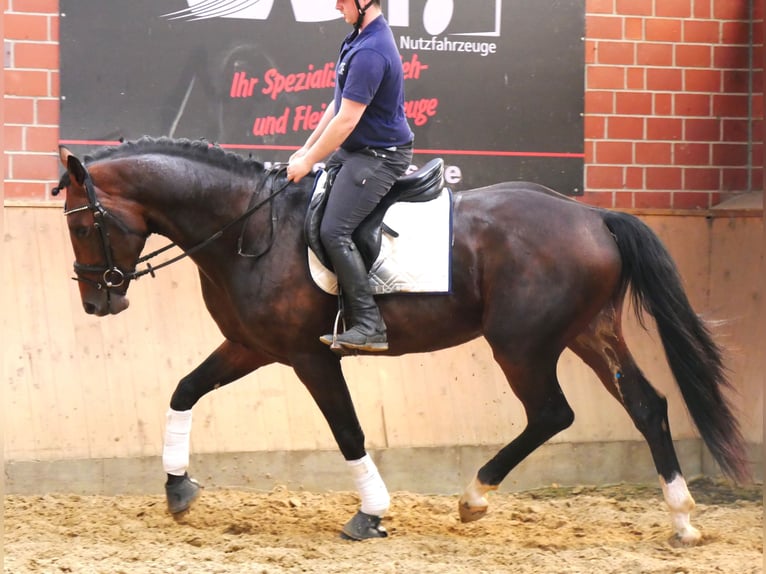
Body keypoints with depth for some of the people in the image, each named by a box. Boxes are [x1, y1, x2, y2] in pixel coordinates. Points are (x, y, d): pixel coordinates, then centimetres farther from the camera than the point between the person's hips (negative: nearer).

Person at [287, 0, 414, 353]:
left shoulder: (370, 53, -24)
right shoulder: (361, 37, 9)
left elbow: (346, 120, -23)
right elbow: (338, 104, 17)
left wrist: (310, 161, -13)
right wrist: (307, 149, 16)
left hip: (379, 157, -11)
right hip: (354, 150, 11)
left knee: (334, 231, -20)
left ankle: (369, 326, -17)